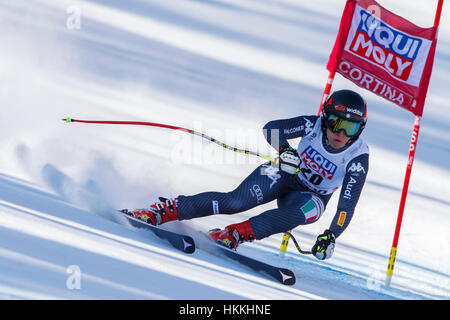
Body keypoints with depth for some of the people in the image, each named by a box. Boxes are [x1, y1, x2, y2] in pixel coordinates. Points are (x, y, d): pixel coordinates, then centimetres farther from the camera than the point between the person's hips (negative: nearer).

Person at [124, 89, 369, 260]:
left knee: (297, 213, -37)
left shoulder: (358, 158, -23)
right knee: (235, 201, -24)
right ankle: (159, 212, -22)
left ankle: (232, 235, -37)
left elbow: (347, 206, -25)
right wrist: (284, 149, -44)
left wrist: (331, 236, -39)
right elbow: (271, 128, -23)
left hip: (311, 196, 0)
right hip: (285, 174, 0)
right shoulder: (314, 125, -20)